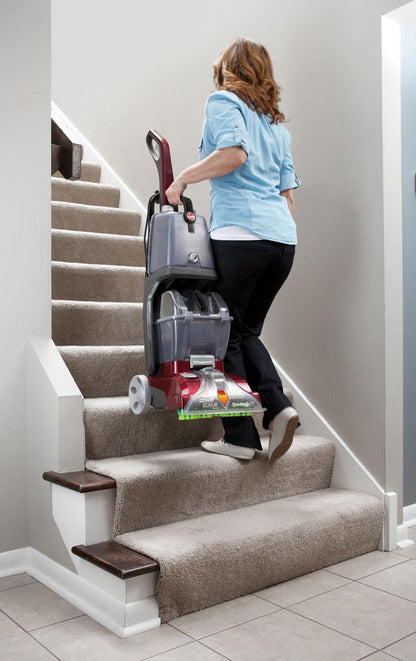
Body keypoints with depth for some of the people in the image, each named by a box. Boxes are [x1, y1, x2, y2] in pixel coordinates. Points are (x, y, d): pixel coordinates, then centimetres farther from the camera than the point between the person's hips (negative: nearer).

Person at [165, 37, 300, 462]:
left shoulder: (223, 100, 5)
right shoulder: (278, 124, 25)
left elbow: (233, 154, -15)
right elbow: (288, 192, 21)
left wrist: (182, 179, -4)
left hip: (240, 233, -7)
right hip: (283, 237, 7)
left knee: (225, 334, 2)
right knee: (246, 331, 17)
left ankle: (240, 437, 4)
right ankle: (278, 408, 2)